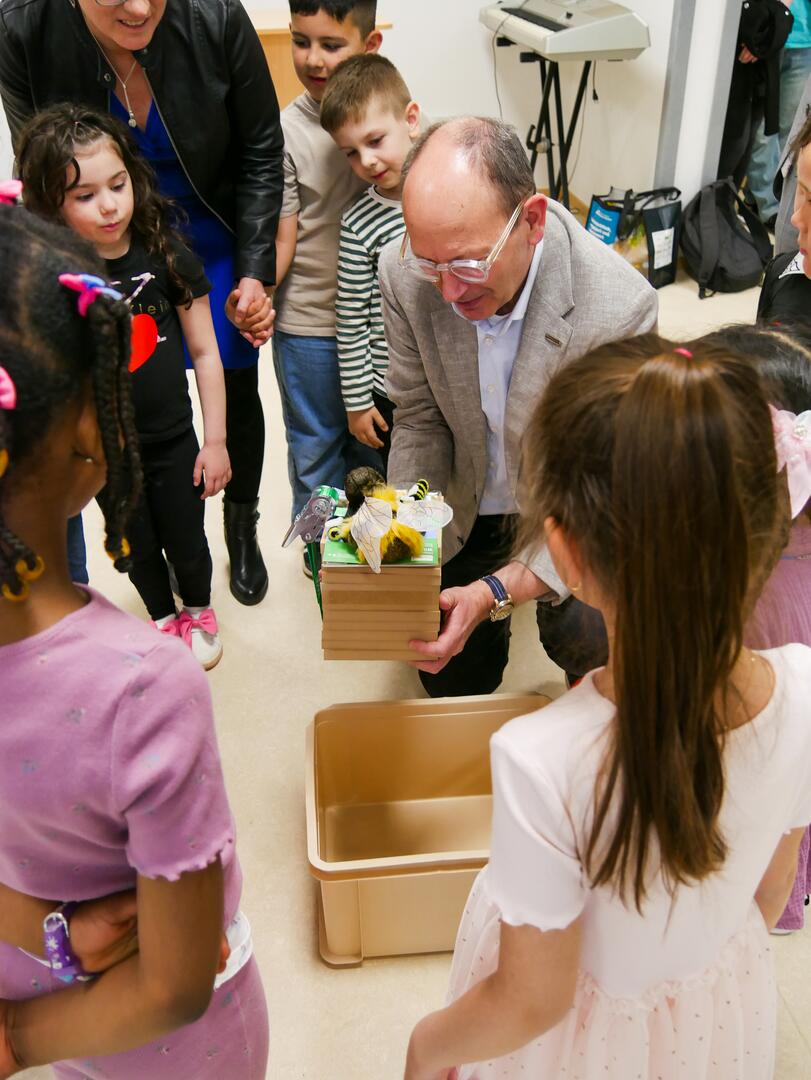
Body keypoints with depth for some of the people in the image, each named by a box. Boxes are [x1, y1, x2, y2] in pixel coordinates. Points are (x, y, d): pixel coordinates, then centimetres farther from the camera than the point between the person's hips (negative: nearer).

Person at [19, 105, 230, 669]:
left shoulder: (165, 256, -14)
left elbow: (205, 352, -7)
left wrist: (215, 442, -6)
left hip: (173, 440, 0)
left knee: (186, 544, 15)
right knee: (136, 548, 20)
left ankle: (198, 609, 47)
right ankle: (163, 618, 48)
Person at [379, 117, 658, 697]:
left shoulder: (620, 309, -36)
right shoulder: (405, 275, -24)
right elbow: (420, 416, -9)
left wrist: (497, 592, -39)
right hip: (470, 503, 4)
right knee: (452, 680, 16)